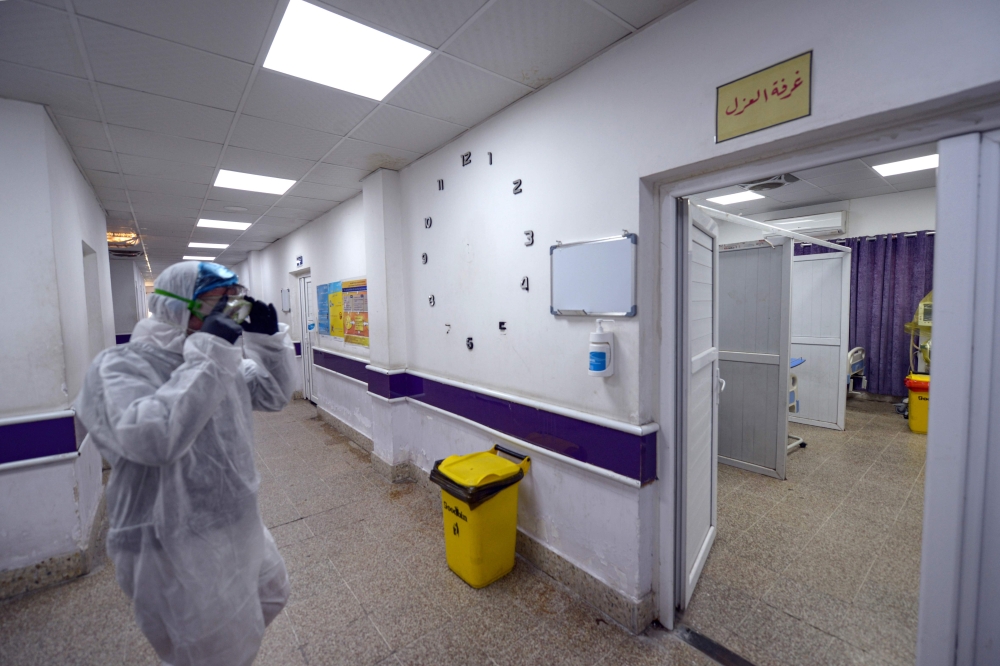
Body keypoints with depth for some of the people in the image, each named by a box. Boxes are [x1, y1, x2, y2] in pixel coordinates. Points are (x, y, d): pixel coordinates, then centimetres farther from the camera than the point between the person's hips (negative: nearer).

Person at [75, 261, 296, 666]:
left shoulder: (223, 359, 0)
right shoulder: (122, 366, -20)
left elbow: (273, 396, 6)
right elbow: (151, 439, -36)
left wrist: (269, 341, -8)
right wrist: (207, 355, -35)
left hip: (237, 525, 8)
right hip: (177, 547, -7)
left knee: (271, 595, 29)